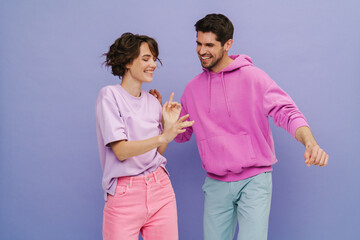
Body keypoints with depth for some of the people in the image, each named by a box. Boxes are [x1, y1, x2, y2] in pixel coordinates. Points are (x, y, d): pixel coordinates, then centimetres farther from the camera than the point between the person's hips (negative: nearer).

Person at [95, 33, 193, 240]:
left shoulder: (152, 101, 11)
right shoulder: (110, 95, -6)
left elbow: (158, 151, 12)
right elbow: (121, 151, -16)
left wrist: (168, 125, -2)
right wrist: (163, 137, -28)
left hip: (160, 188, 5)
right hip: (125, 193, -5)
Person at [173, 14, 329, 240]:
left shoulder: (253, 77, -6)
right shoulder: (193, 88, 10)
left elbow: (286, 112, -13)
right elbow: (180, 133, 19)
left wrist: (310, 142, -30)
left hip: (254, 180, -4)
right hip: (216, 184, 4)